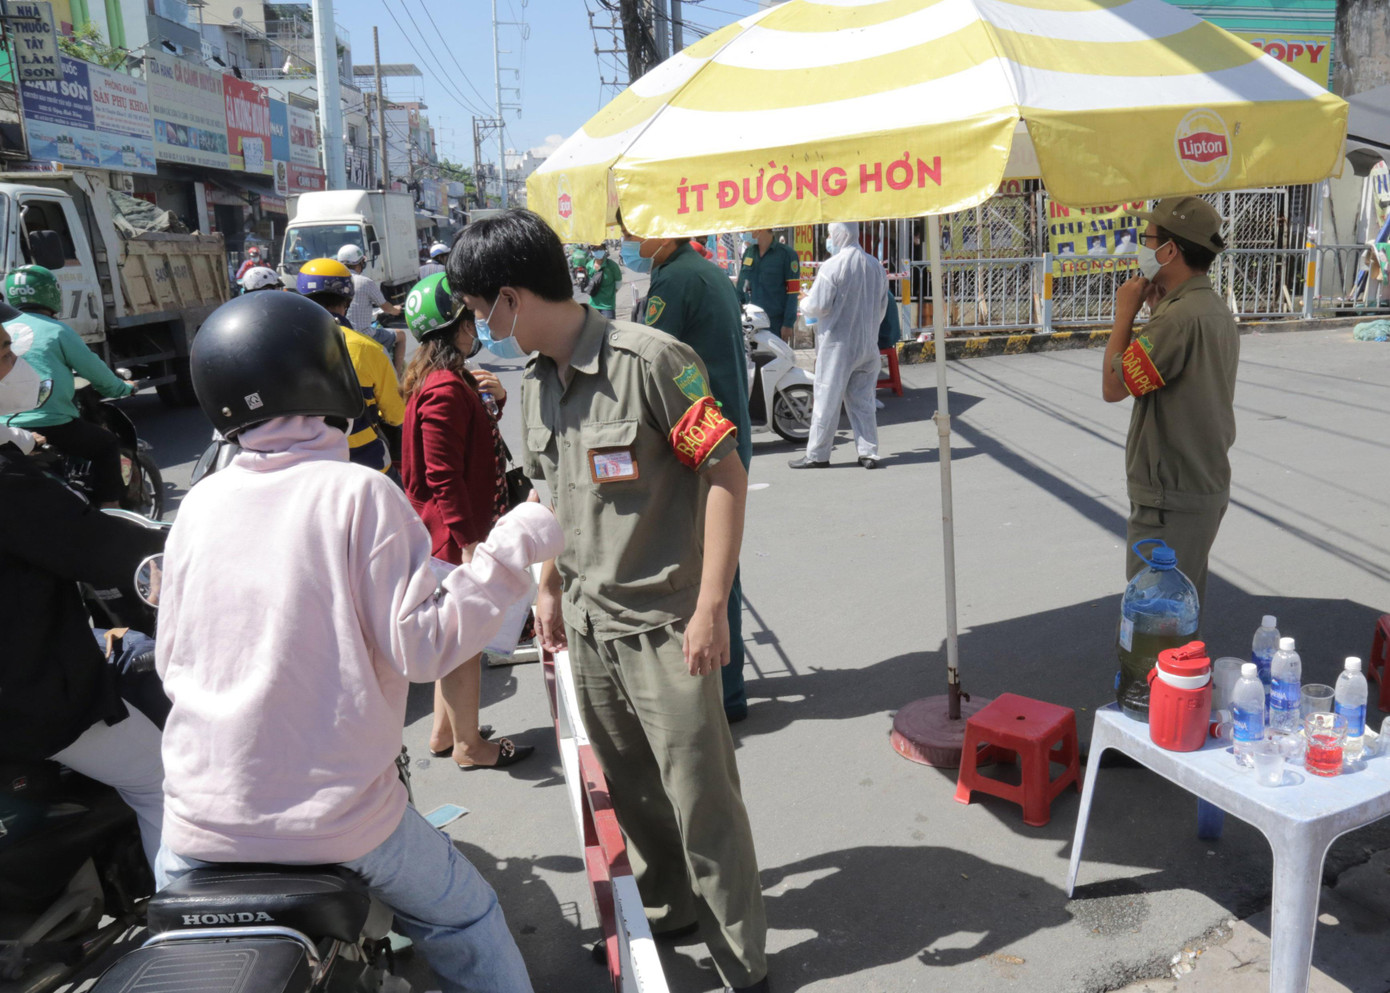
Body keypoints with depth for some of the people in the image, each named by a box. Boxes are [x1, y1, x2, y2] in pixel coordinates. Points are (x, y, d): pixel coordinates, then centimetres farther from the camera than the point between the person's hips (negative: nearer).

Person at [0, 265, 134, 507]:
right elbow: (94, 370, 0)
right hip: (50, 425, -6)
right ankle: (109, 508, 2)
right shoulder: (56, 331, -4)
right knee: (107, 444, 11)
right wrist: (124, 387, 19)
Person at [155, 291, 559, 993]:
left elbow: (170, 661, 8)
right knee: (469, 928, 18)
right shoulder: (359, 494, -14)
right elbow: (422, 645, -17)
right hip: (334, 819, -4)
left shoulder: (200, 503, 0)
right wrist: (512, 548, -10)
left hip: (200, 820, 5)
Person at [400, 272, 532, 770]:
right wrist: (469, 541, -24)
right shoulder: (446, 389, -21)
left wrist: (494, 399, 4)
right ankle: (468, 745, 17)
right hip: (458, 534, -11)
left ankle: (445, 731, 33)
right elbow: (443, 476, -24)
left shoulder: (446, 378, 11)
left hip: (455, 530, 11)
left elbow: (475, 437, 22)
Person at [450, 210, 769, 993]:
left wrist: (711, 608, -19)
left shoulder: (651, 360, -17)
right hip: (588, 623, 7)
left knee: (700, 798, 1)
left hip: (663, 625, -7)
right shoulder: (537, 384, 7)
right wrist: (550, 589, 19)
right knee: (629, 788, 20)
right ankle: (669, 911, 43)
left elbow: (726, 475, -17)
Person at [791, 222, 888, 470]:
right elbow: (882, 308, 15)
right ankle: (868, 452, 9)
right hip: (868, 345, 6)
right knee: (862, 399, 11)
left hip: (838, 343, -6)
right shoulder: (876, 266, 8)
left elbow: (818, 306, -14)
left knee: (827, 398, 1)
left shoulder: (833, 266, -13)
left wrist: (804, 303, 6)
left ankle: (817, 454, 7)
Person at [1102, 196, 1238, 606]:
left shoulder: (1179, 317, -23)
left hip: (1171, 501, -10)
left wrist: (1125, 313, -8)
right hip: (1209, 486, 10)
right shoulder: (1217, 310, 10)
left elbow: (1113, 385, -18)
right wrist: (1158, 310, 9)